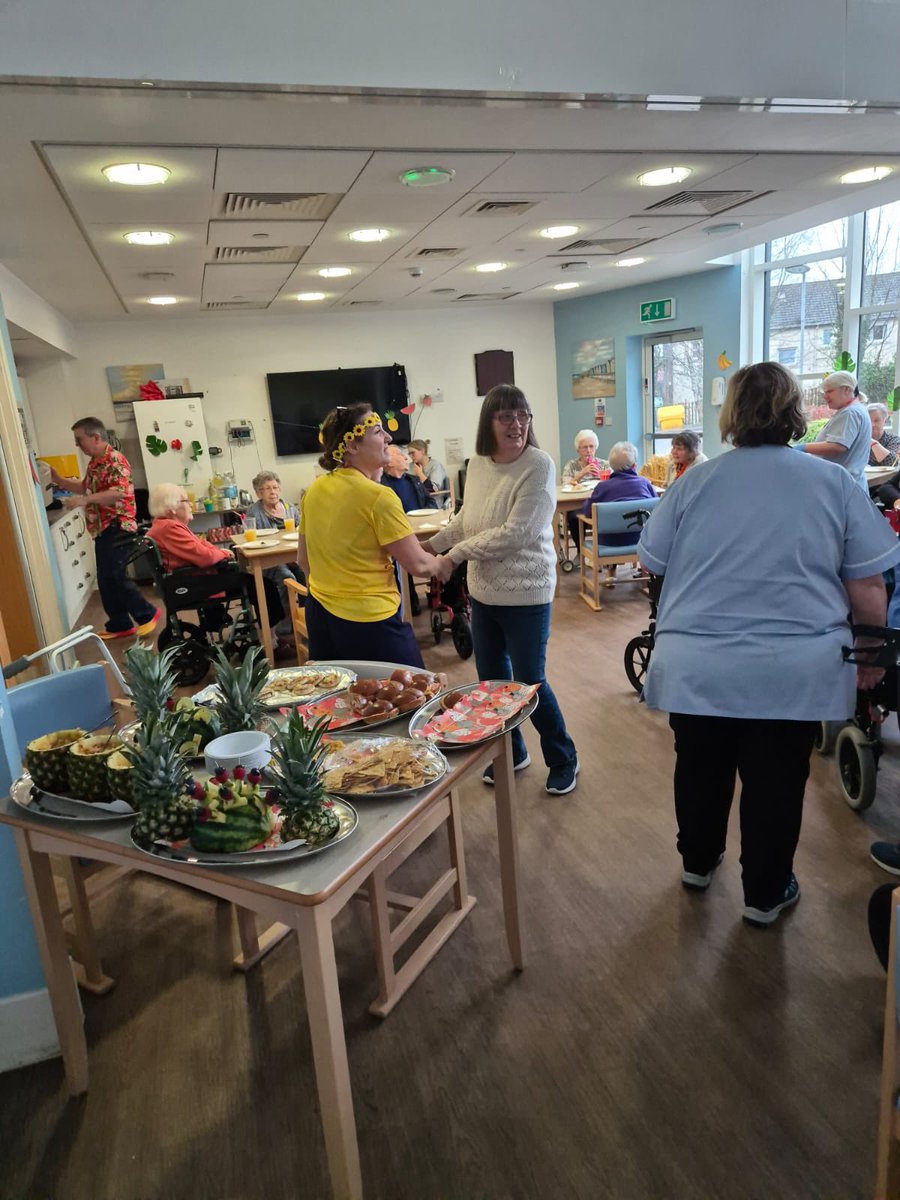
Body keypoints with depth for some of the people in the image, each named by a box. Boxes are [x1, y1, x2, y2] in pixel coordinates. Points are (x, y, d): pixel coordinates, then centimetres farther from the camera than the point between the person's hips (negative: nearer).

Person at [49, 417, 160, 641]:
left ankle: (148, 613, 4)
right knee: (106, 579, 10)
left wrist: (84, 501, -32)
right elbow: (86, 487, 28)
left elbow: (119, 492, -29)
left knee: (113, 576, -11)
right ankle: (120, 625, 18)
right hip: (103, 529, 10)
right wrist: (57, 479, 18)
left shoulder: (115, 460, -16)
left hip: (117, 528, -10)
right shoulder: (94, 462, 14)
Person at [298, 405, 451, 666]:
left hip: (320, 615, 8)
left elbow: (304, 560, 13)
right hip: (368, 621, -8)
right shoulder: (378, 496, -18)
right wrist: (443, 564, 6)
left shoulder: (314, 490, 3)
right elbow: (418, 565, -15)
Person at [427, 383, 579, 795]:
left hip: (525, 594, -6)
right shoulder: (477, 464, 3)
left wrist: (456, 554, -16)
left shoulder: (539, 465, -16)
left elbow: (515, 533, -22)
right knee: (490, 678, 16)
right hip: (483, 592, 7)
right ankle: (511, 753, 38)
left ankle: (563, 759, 27)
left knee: (529, 682, 3)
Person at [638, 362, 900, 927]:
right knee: (776, 782, 14)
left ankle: (698, 862, 41)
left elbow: (652, 564, 8)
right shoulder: (835, 482, -2)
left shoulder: (694, 481, -1)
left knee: (701, 768, 20)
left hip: (696, 665, 1)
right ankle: (766, 894, 31)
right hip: (793, 669, -1)